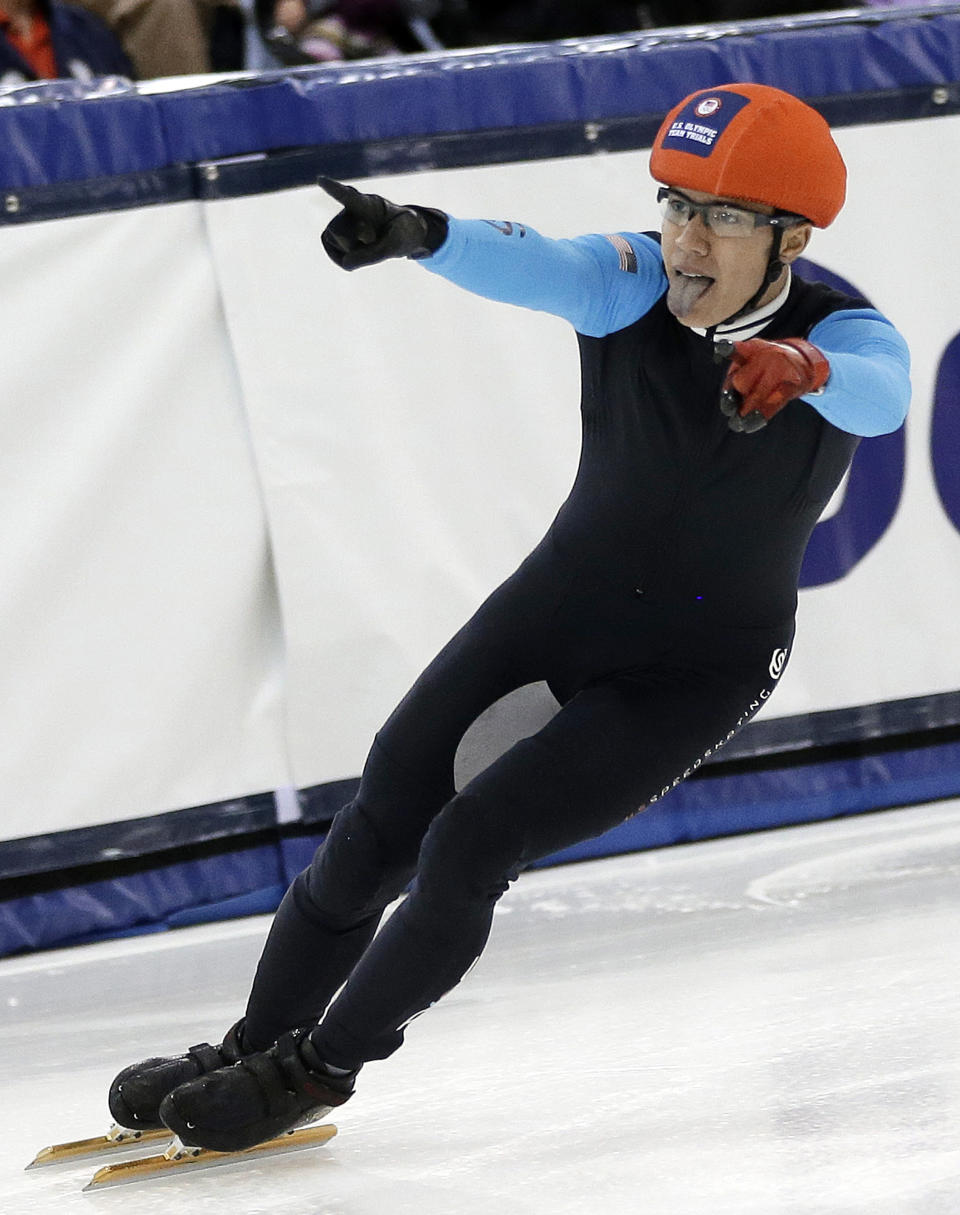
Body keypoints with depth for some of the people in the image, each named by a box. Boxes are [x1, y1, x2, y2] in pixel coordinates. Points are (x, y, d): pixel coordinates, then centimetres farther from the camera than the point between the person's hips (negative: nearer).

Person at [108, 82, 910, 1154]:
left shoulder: (843, 338, -18)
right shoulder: (632, 283, -15)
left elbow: (880, 397, -41)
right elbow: (536, 267, -35)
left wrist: (800, 367, -65)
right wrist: (419, 234, -57)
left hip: (696, 673, -3)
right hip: (559, 607, 3)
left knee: (466, 851, -12)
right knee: (376, 834, -1)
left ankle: (318, 1069, 8)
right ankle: (252, 1047, 19)